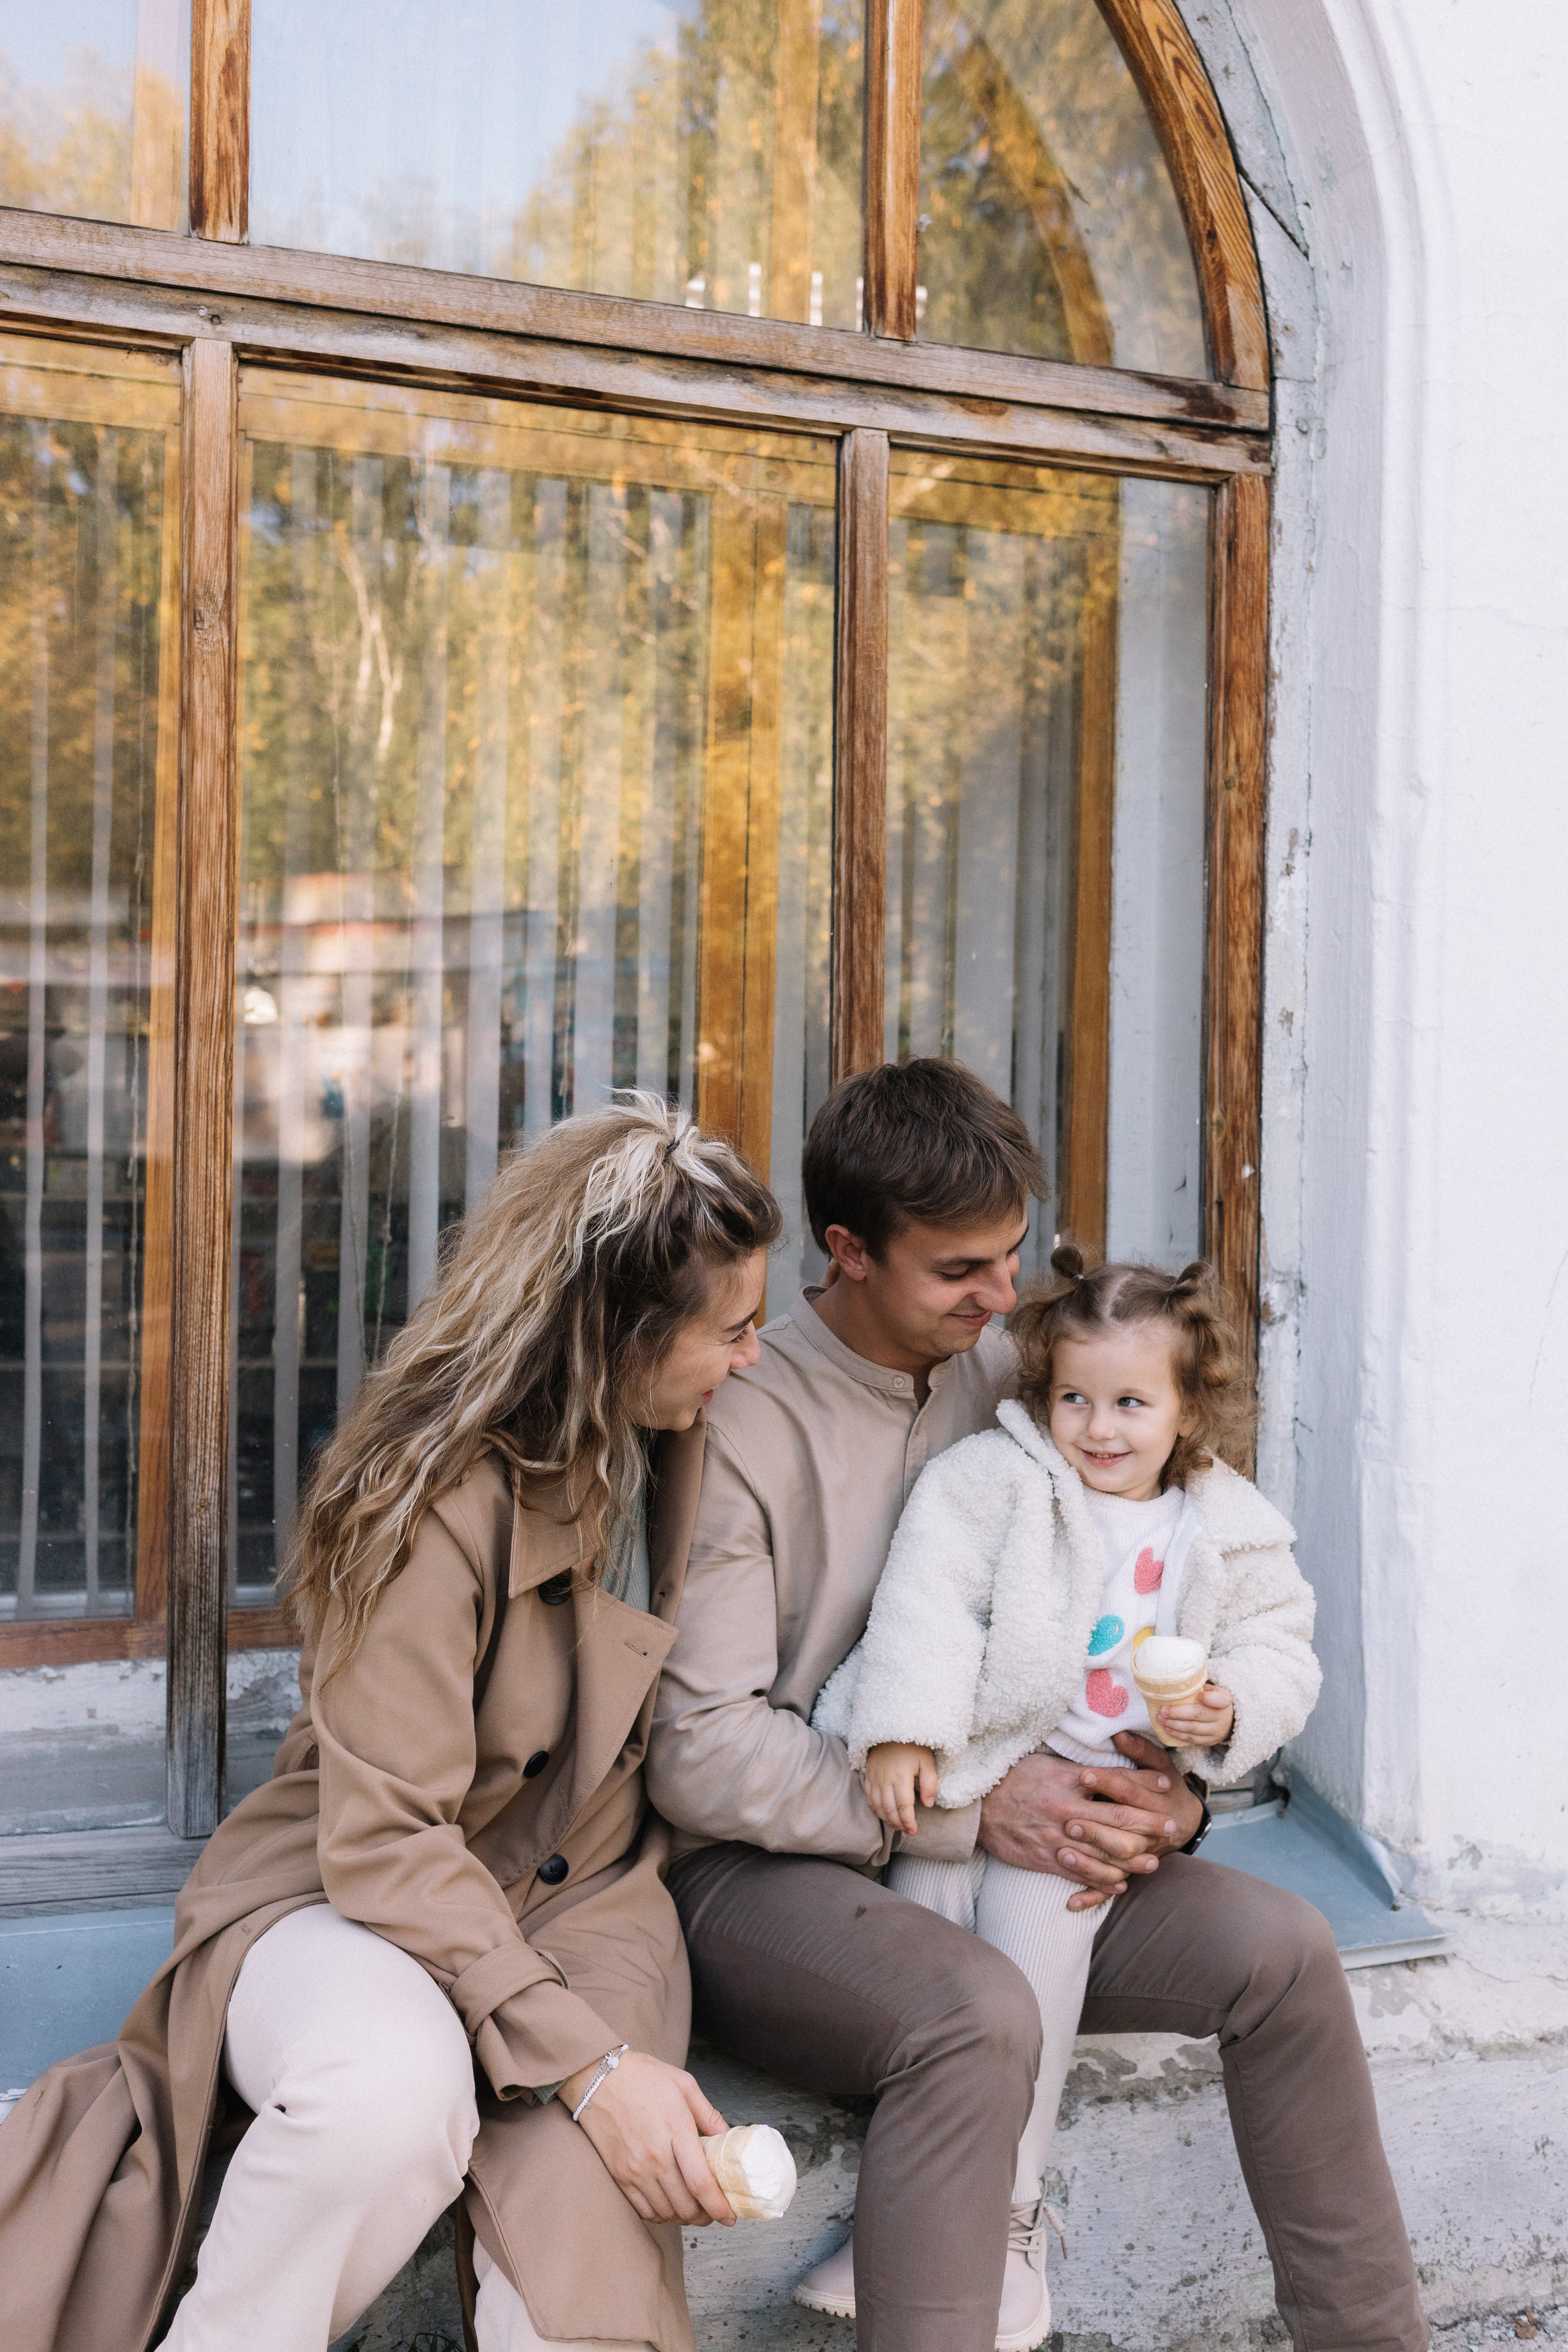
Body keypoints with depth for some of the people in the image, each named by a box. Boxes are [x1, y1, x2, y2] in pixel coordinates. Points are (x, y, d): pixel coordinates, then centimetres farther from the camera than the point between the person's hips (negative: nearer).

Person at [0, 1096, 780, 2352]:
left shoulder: (667, 1448, 0)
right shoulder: (438, 1502, -22)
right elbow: (387, 1841, -24)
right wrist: (587, 2062, -29)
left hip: (576, 1897, 4)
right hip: (347, 1901, -4)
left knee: (597, 2203, -26)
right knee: (392, 2089, -36)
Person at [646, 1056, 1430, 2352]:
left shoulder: (1007, 1380, 5)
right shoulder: (739, 1423, -16)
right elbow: (701, 1754, -19)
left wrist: (1164, 1791, -6)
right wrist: (972, 1808, -21)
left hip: (996, 1847, 6)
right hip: (764, 1870, -6)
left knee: (1279, 1946, -10)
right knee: (979, 2013, -35)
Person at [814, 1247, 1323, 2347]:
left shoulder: (1229, 1532, 8)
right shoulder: (994, 1478, -2)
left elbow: (1282, 1651, 12)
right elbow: (928, 1604, -11)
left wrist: (1228, 1711, -9)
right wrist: (903, 1733, -20)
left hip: (1097, 1781, 1)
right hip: (967, 1763, 0)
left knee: (1040, 1913, -19)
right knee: (928, 1892, -19)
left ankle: (1009, 2206, -4)